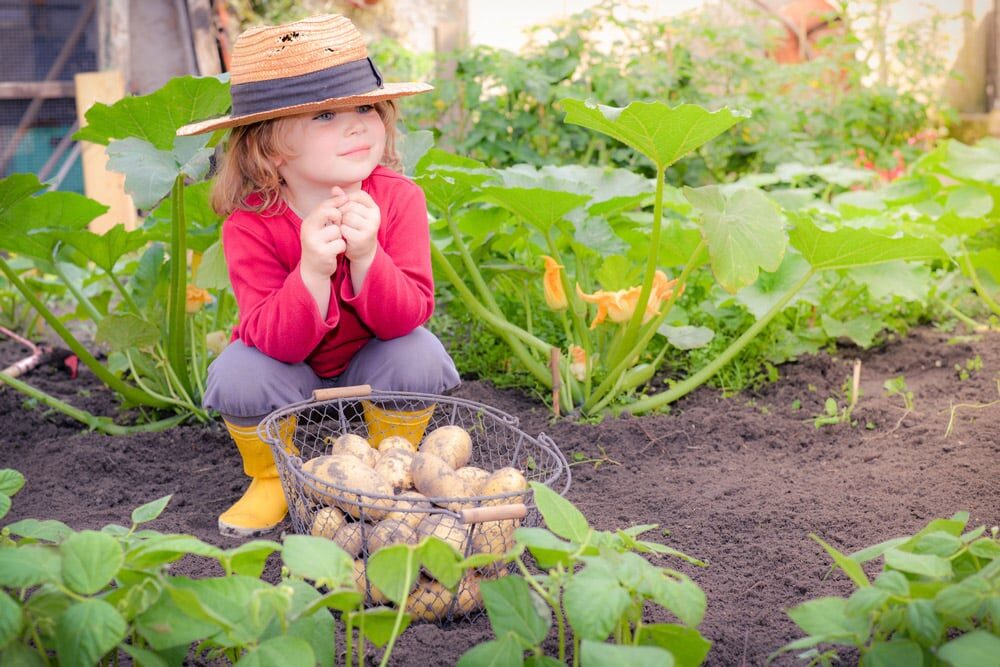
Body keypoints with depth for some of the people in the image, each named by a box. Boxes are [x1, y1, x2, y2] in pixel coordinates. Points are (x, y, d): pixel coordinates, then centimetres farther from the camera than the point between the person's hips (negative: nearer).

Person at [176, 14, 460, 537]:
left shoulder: (398, 199, -22)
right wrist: (313, 269, -48)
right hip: (288, 370, -1)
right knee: (237, 374, -30)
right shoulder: (249, 224, -25)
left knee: (419, 354, -29)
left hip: (368, 365, 1)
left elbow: (408, 318, -26)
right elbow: (274, 341, -31)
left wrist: (366, 256, -44)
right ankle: (271, 477, 3)